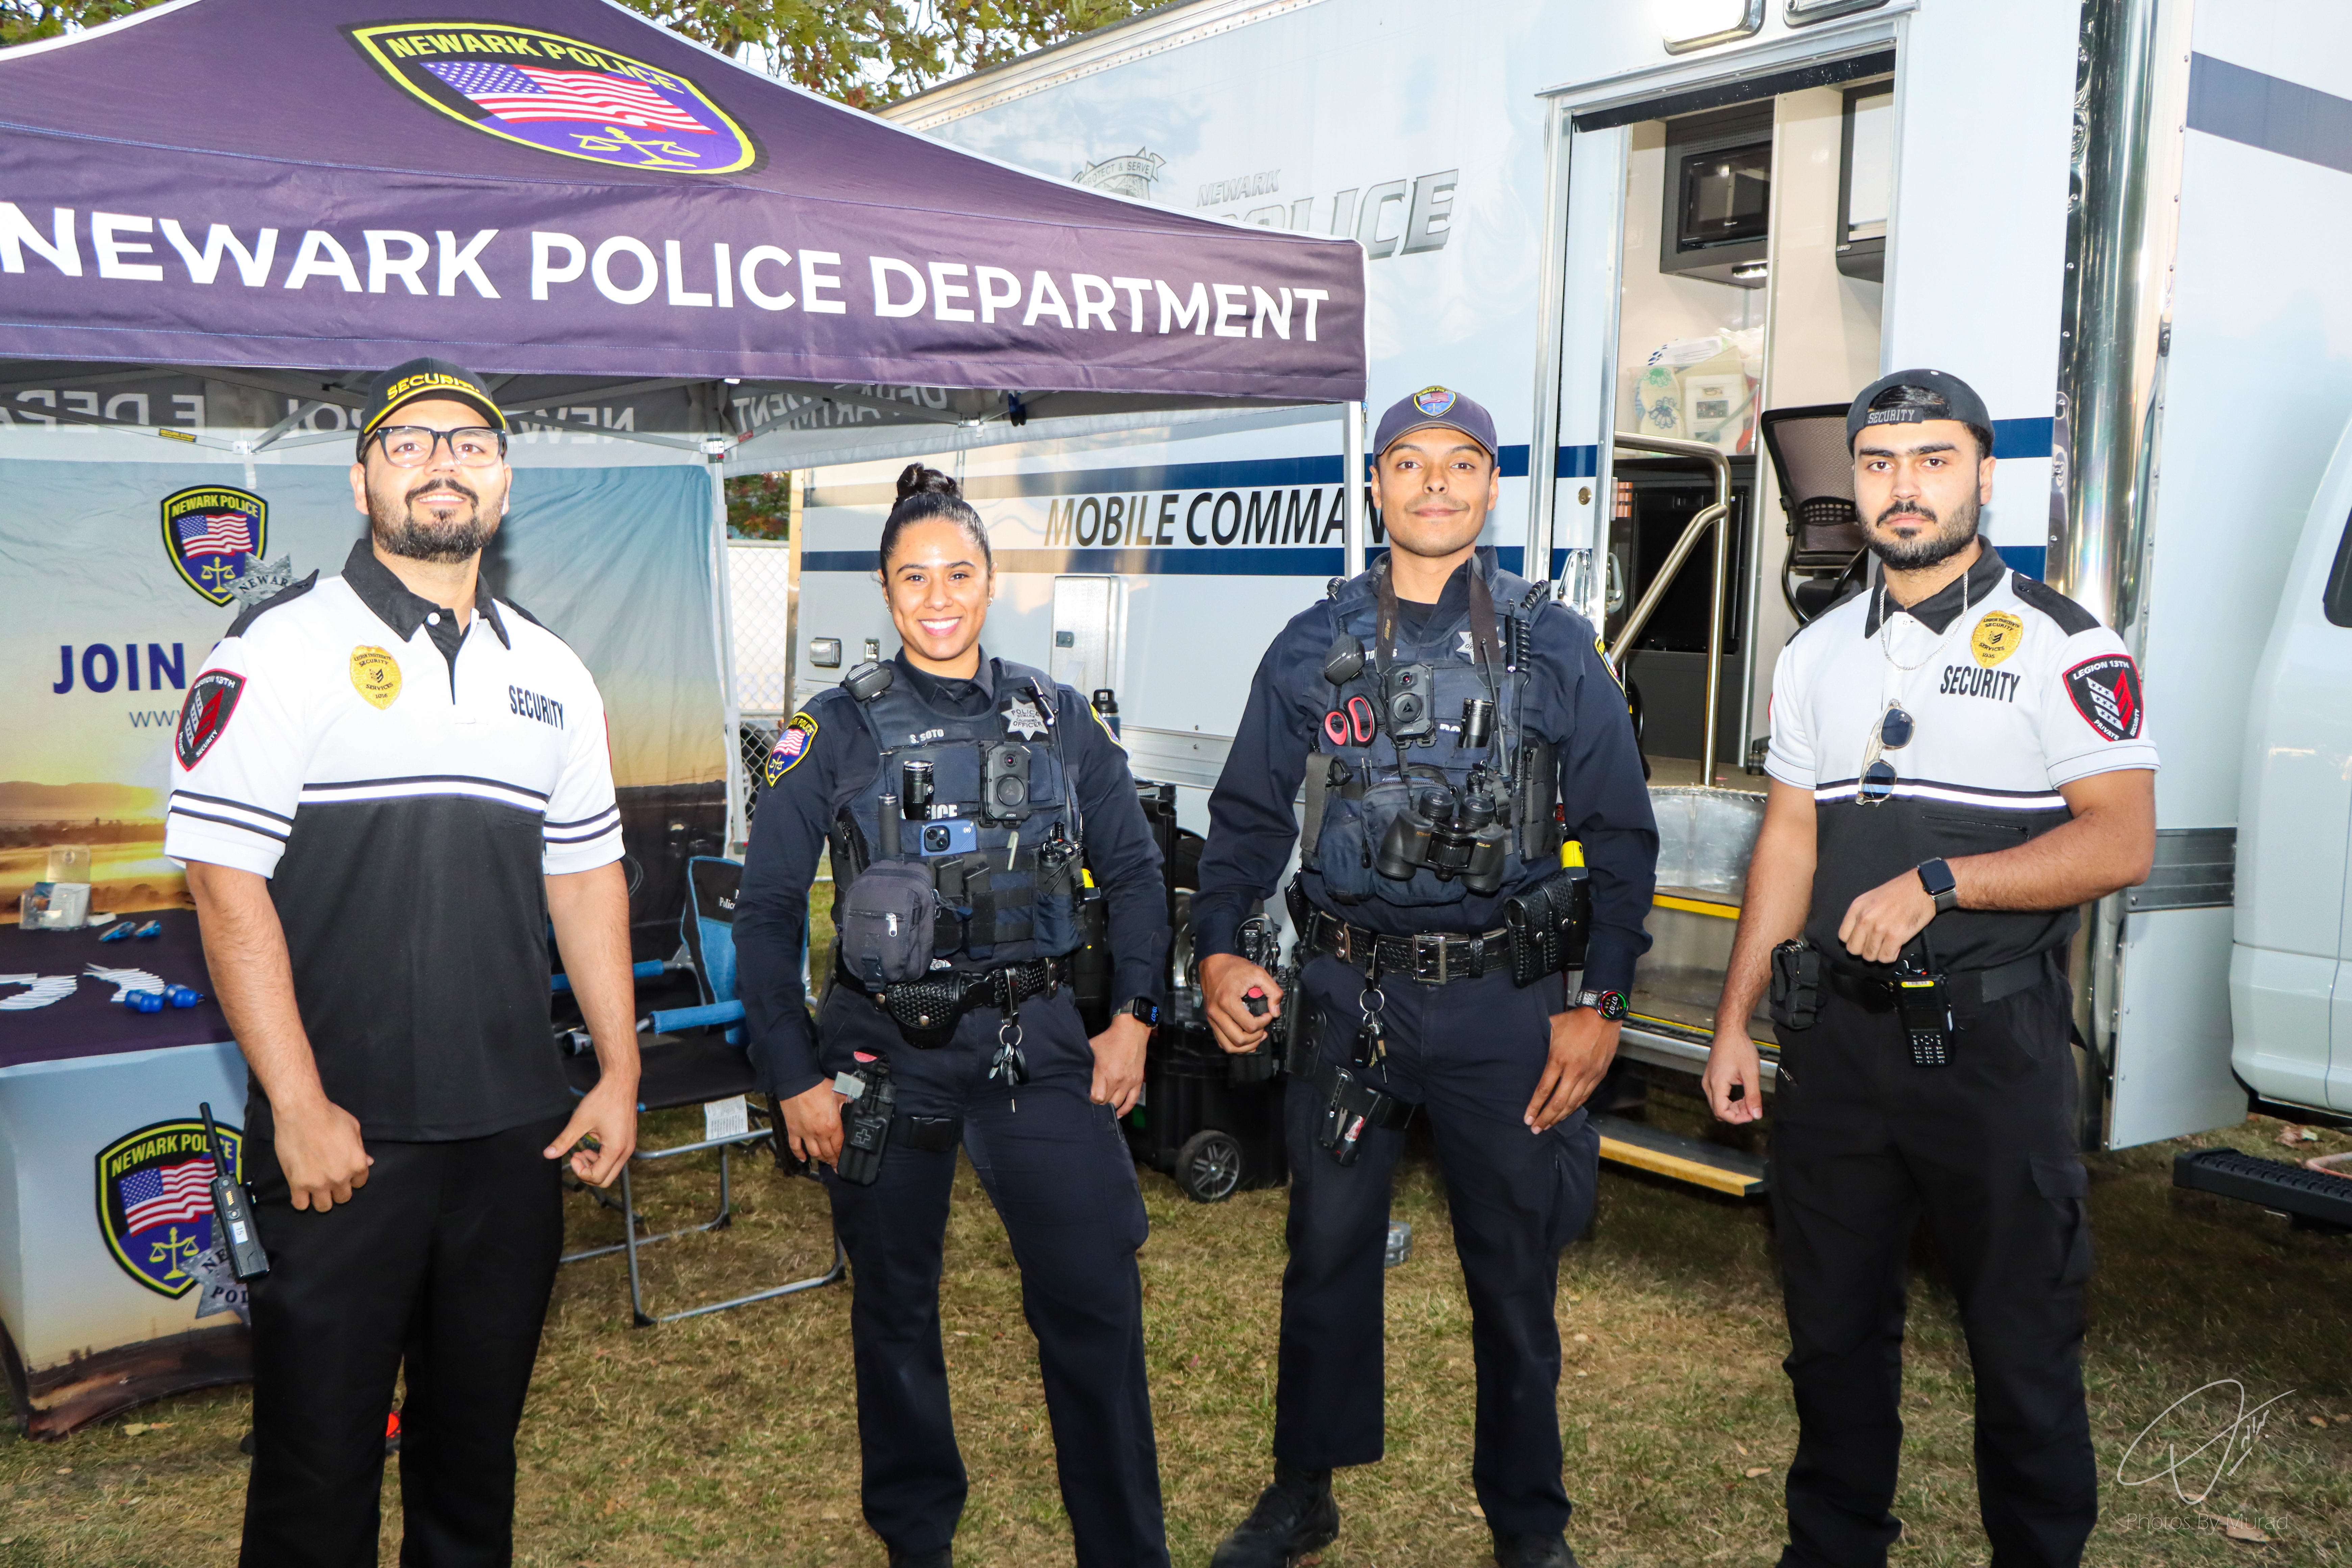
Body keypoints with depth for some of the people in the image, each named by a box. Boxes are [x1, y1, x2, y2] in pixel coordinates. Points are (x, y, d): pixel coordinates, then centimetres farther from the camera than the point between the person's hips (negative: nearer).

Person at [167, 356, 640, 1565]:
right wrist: (299, 1107, -16)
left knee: (477, 1437, 17)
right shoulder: (284, 648, -6)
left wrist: (621, 1071, 8)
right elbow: (224, 877, -11)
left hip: (514, 1134, 5)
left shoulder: (552, 673, 11)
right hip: (341, 1136, -4)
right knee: (319, 1455, 6)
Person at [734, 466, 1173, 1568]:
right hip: (886, 1049, -1)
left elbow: (1135, 870, 12)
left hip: (1036, 1041, 1)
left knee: (1095, 1292, -4)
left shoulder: (1058, 720, 5)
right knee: (894, 1305, 12)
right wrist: (794, 1076, -4)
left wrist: (1133, 1017, 3)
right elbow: (766, 911, 0)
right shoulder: (838, 730, -2)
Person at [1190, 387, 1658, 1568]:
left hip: (1504, 1000, -1)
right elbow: (1250, 815, 9)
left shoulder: (1555, 649, 2)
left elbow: (1619, 836, 2)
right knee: (1327, 1252, 12)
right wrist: (1217, 949, -5)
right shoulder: (1312, 648, 6)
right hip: (1346, 993, 1)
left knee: (1515, 1270, 9)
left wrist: (1598, 1001, -5)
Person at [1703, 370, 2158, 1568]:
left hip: (1991, 1040, -4)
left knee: (2023, 1335, 5)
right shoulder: (1818, 655, 11)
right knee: (1833, 1322, 15)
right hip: (1835, 1036, 5)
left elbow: (2119, 843, -12)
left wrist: (1938, 883, -22)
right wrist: (1735, 1020, 10)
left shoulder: (2060, 645, -4)